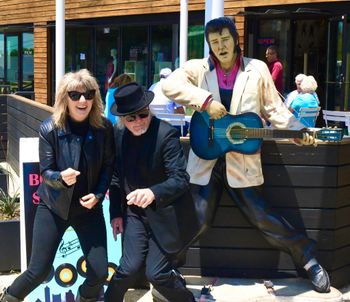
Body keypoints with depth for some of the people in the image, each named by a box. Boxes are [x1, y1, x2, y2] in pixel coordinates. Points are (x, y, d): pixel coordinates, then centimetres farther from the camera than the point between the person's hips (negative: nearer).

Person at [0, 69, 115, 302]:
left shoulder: (104, 127, -12)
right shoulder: (49, 129, -16)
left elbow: (109, 165, -1)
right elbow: (45, 172, -12)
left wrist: (98, 194, -14)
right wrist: (61, 177, -33)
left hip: (88, 207, 2)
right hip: (53, 207, -1)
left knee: (100, 272, -1)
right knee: (39, 271, 1)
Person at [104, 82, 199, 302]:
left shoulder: (166, 134, -19)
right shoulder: (119, 133, 0)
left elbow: (180, 179, -25)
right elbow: (117, 176, 10)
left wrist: (153, 193, -42)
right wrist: (116, 212, 10)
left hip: (165, 215, -4)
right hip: (136, 213, 4)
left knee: (156, 273, -1)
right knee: (130, 268, -5)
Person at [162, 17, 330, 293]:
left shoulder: (257, 69, 2)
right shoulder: (199, 68, 1)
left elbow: (274, 108, 5)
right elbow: (169, 84, -15)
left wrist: (297, 131, -10)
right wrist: (206, 101, -24)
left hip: (242, 161, 0)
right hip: (206, 159, 1)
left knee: (264, 218, 2)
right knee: (197, 220, 1)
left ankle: (310, 261, 21)